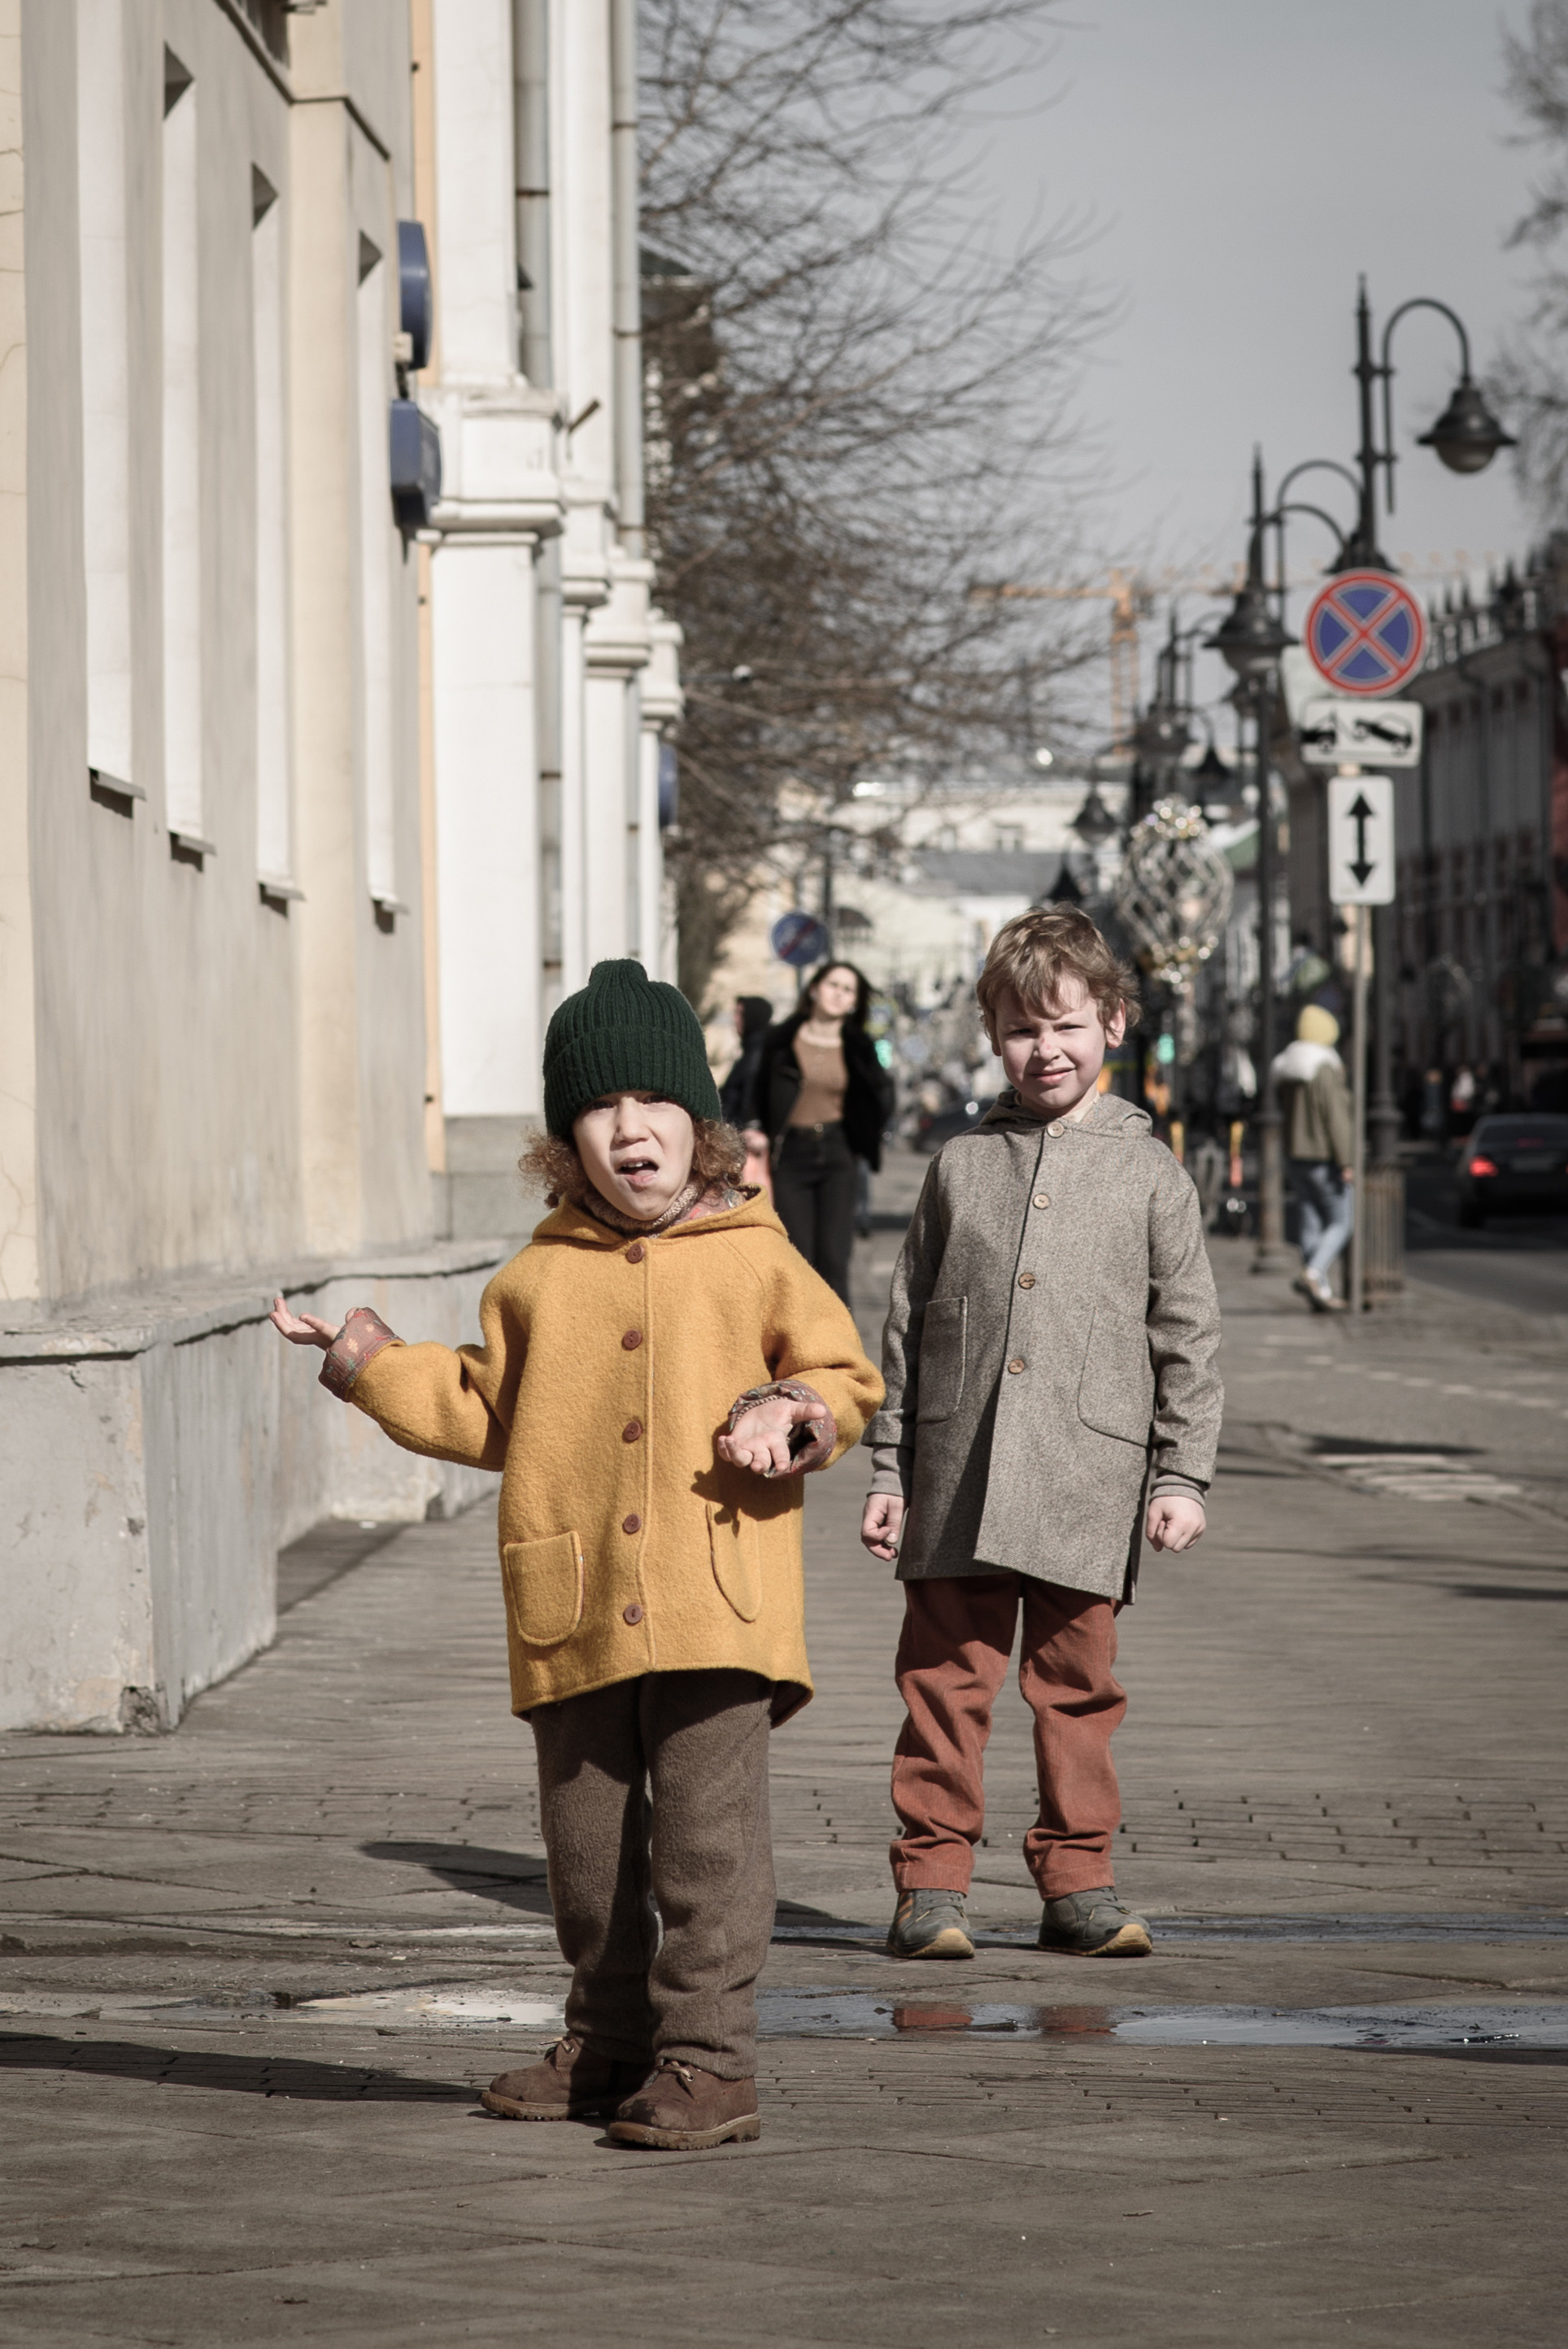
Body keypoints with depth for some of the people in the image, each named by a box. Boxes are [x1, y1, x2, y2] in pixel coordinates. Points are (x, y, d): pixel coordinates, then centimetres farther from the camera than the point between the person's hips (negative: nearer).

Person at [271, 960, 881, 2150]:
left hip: (717, 1604, -4)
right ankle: (609, 2045, 24)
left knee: (707, 1833, -8)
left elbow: (843, 1374, 10)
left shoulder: (758, 1263, 4)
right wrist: (368, 1360, 13)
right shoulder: (536, 1281, 12)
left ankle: (708, 2057, -3)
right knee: (587, 1841, 10)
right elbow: (484, 1414, 19)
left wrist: (788, 1414, -10)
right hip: (573, 1619, 4)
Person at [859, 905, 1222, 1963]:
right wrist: (890, 1469, 9)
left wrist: (1182, 1475, 0)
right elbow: (907, 1326, 12)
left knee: (1078, 1685, 5)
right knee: (947, 1677, 0)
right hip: (958, 1478, 1)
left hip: (1088, 1479, -1)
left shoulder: (1151, 1176, 5)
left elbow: (1188, 1339, 6)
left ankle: (1077, 1883, 14)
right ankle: (933, 1883, 5)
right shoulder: (962, 1163, 9)